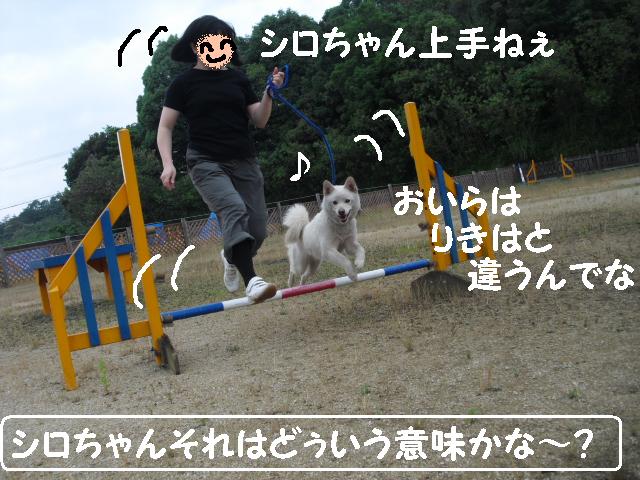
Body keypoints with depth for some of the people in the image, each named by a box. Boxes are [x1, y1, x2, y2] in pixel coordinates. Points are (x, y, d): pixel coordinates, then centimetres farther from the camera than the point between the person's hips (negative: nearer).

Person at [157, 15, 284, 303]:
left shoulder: (238, 79, 11)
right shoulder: (184, 83, 3)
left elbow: (260, 121, 9)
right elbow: (165, 127, 1)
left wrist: (269, 94, -8)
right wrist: (168, 164, -13)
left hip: (244, 161, 4)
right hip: (206, 162, -4)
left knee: (257, 230, 0)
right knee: (234, 210, -30)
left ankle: (231, 257, 34)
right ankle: (251, 280, -40)